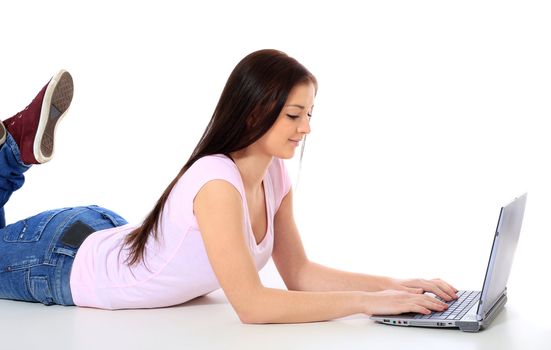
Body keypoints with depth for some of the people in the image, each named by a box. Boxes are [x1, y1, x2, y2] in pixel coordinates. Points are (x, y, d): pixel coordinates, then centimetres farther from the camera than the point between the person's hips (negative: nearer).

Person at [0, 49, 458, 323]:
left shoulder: (274, 174, -12)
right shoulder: (217, 184, -37)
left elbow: (299, 273, -7)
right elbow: (251, 305, -41)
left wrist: (394, 284, -18)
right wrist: (368, 301, -40)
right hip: (64, 262, -6)